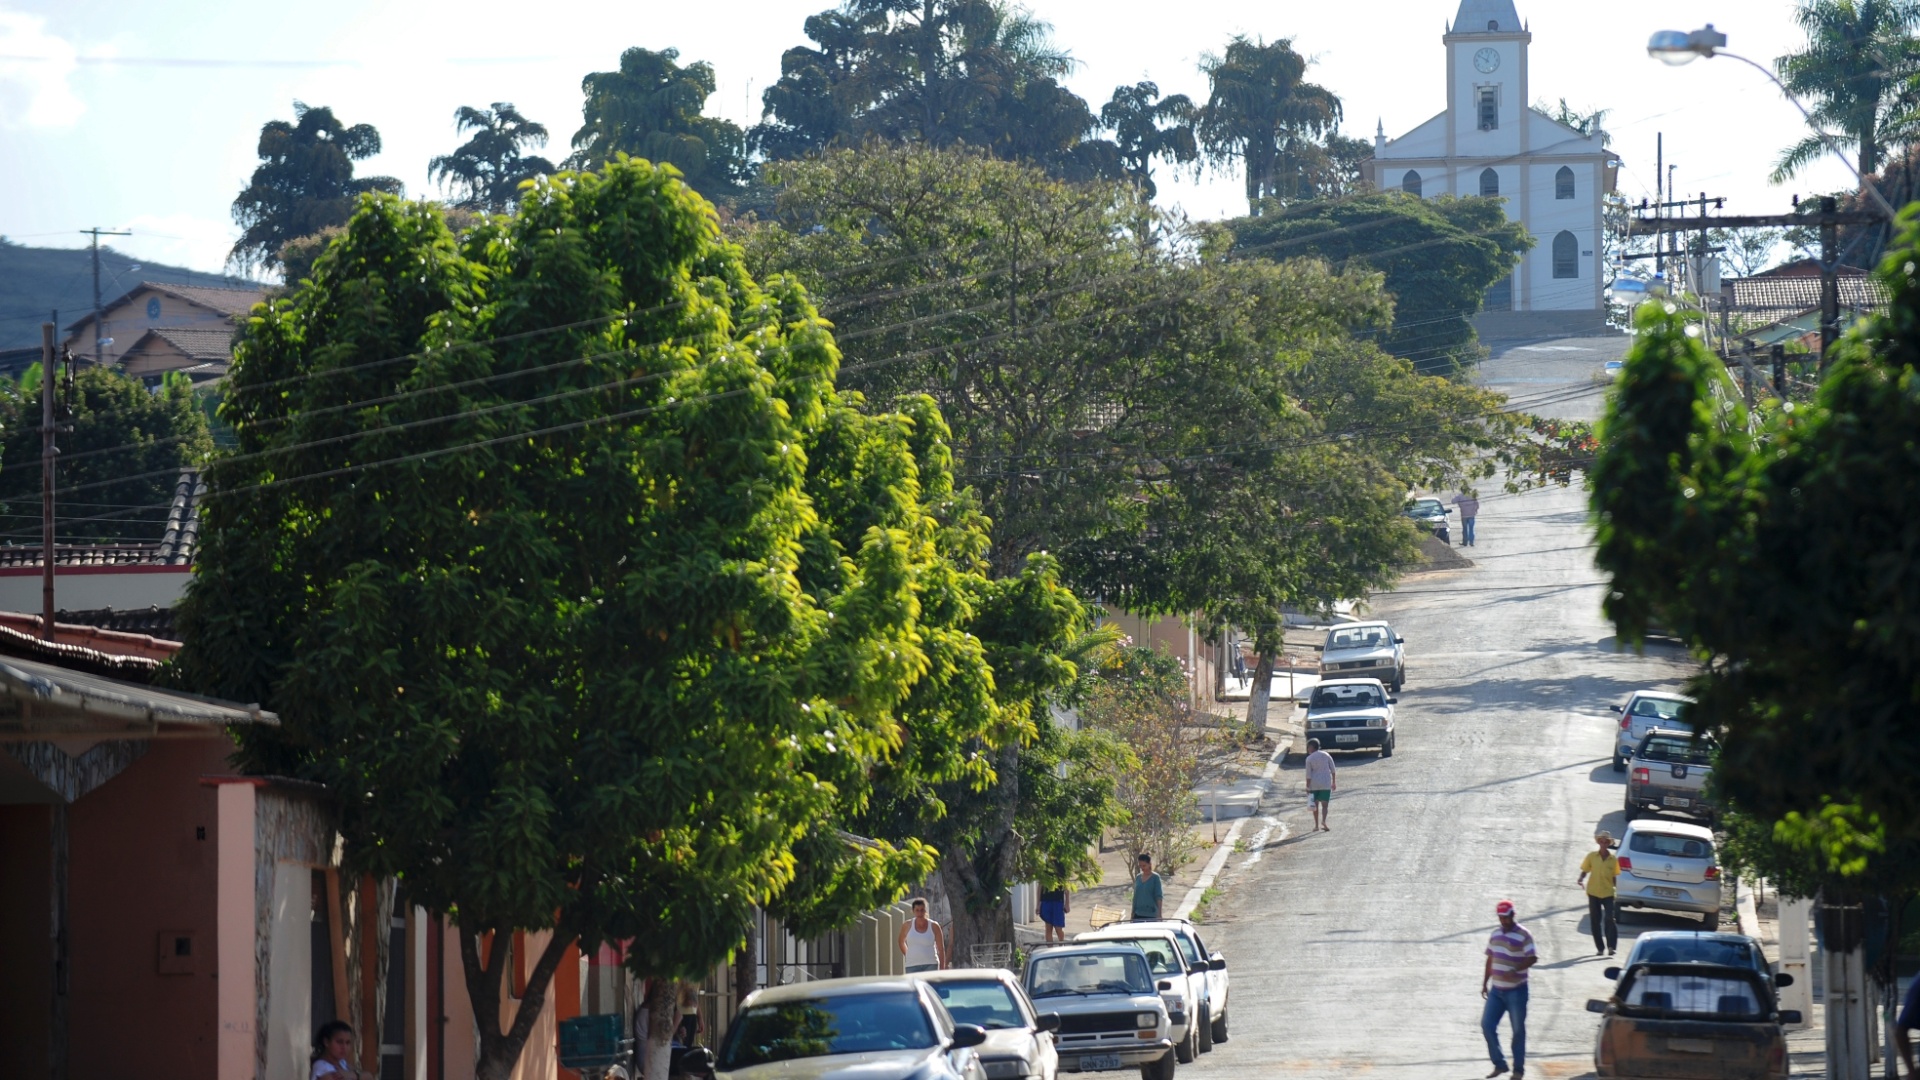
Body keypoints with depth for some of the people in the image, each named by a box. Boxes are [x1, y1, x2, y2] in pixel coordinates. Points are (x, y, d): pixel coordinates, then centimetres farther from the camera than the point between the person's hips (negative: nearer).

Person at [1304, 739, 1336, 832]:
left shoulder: (1309, 759, -6)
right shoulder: (1326, 755, 3)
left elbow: (1308, 775, -8)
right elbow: (1333, 769, 4)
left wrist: (1307, 787, -4)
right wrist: (1334, 782, 11)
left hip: (1314, 784, -1)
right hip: (1326, 783, 1)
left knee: (1316, 804, 11)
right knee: (1325, 804, 0)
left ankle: (1317, 825, 13)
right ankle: (1324, 821, -24)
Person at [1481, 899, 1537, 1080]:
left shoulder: (1523, 935, -10)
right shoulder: (1496, 934, 9)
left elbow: (1532, 958, -18)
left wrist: (1515, 970, -31)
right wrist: (1485, 983, 15)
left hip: (1516, 991, -6)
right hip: (1496, 990, 6)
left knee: (1518, 1030, 2)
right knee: (1487, 1025, 1)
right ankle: (1499, 1064, 13)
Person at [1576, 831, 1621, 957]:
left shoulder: (1613, 859, 1)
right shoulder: (1591, 856, 1)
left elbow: (1614, 877, 6)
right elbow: (1585, 871, 6)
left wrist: (1616, 893, 2)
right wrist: (1581, 879, -14)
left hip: (1608, 893, -1)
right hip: (1593, 893, 1)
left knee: (1610, 919, -14)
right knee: (1595, 921, 5)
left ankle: (1611, 946, -11)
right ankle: (1600, 948, 14)